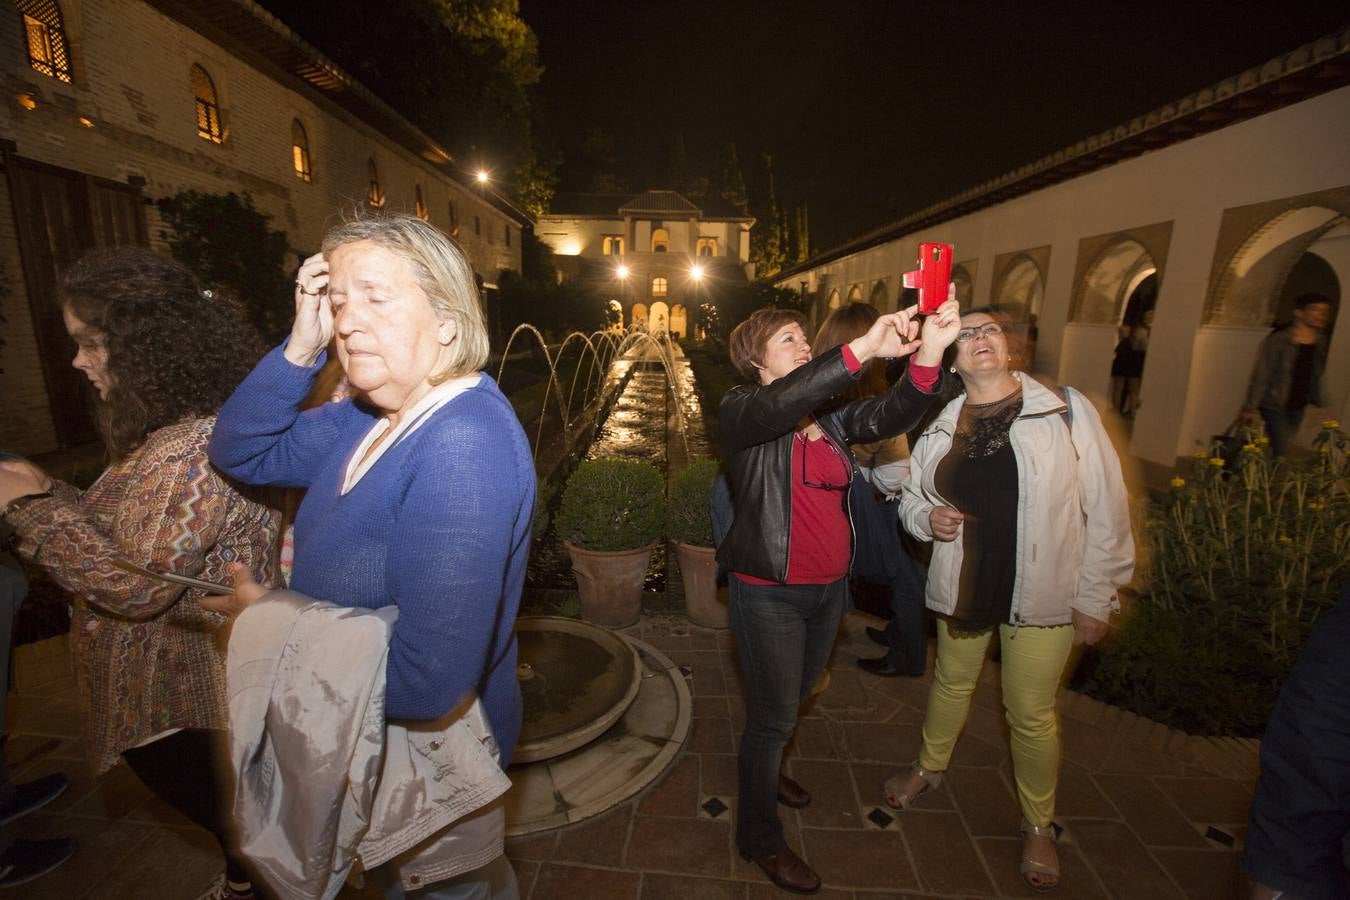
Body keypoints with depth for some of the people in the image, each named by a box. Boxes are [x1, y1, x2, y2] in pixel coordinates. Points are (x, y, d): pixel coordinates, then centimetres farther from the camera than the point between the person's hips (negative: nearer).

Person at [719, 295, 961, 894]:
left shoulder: (830, 417, 3)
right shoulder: (741, 413, -14)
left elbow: (890, 416, -13)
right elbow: (782, 402, -36)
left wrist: (927, 354, -29)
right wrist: (864, 348, -43)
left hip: (830, 588, 6)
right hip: (771, 594, -6)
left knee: (795, 697, 26)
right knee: (774, 716, 8)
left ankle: (765, 770, 55)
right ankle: (760, 839, 33)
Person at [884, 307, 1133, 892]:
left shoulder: (1067, 411, -8)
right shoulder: (942, 426, 2)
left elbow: (1105, 509, -7)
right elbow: (911, 495, 12)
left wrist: (1095, 597, -7)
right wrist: (927, 517, -12)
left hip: (1042, 595, -3)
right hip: (961, 586, 3)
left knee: (1031, 714, 10)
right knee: (951, 683, 21)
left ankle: (1038, 825, 37)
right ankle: (929, 769, 47)